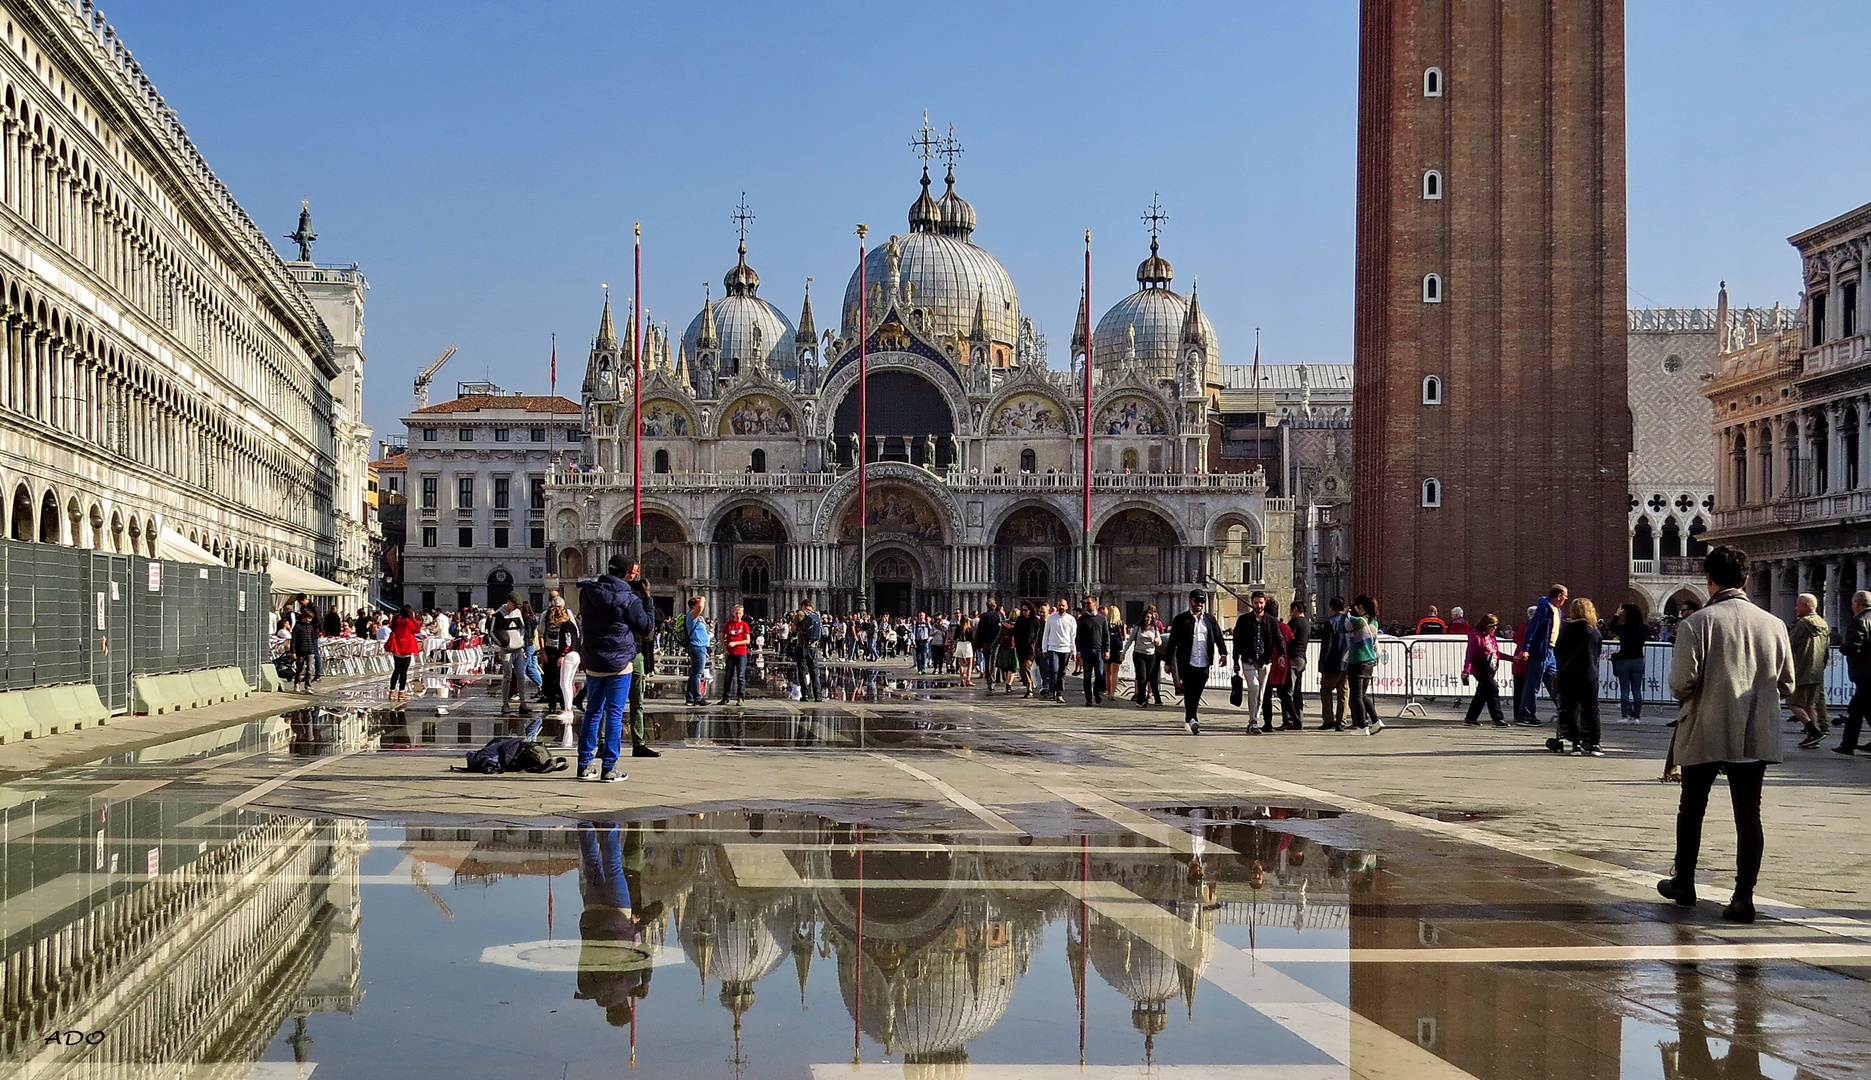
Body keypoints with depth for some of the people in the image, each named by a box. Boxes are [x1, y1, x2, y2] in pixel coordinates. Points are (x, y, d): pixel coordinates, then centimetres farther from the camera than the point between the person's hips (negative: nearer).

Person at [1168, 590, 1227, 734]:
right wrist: (1168, 662, 2)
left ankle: (1188, 721, 19)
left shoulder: (1210, 619, 14)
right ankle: (1192, 719, -22)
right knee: (1190, 692, -13)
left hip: (1204, 664, 3)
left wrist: (1223, 653, -4)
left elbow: (1218, 637, 14)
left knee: (1196, 694, 7)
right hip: (1186, 663, -3)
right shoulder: (1181, 619, 3)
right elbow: (1172, 642, 4)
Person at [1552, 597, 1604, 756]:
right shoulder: (1595, 632, 0)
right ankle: (1593, 744, 7)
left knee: (1571, 709, 4)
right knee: (1592, 710, 8)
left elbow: (1558, 651, 1)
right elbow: (1598, 653, 7)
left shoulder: (1566, 630, -4)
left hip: (1569, 676, -1)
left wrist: (1562, 669, 14)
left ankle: (1576, 744, -1)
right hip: (1590, 676, 1)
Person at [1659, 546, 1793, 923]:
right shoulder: (1774, 625, -1)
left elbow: (1680, 684, -16)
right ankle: (1744, 896, 1)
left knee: (1692, 810, 16)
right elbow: (1786, 685, 7)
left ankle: (1684, 883, 30)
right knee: (1748, 815, 6)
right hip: (1756, 737, 2)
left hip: (1704, 734, -2)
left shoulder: (1697, 623, -12)